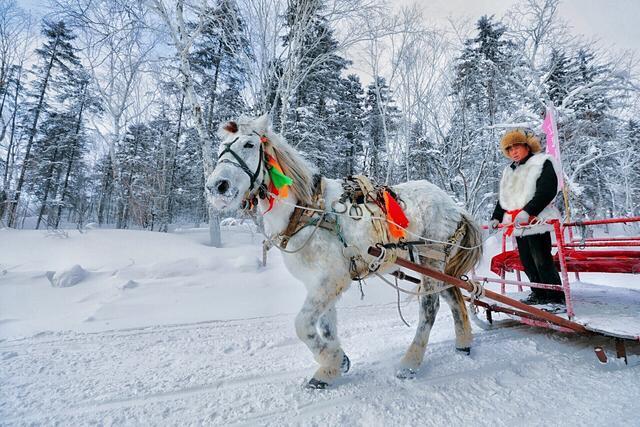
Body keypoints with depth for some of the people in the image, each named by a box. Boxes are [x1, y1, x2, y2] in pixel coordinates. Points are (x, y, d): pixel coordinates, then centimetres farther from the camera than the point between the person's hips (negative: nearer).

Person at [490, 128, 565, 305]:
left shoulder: (541, 163, -1)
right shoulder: (509, 171, 21)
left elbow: (547, 191, -14)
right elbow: (503, 197, 24)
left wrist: (528, 211, -23)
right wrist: (496, 217, 13)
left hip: (535, 221, -7)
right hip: (518, 224, 7)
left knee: (542, 260, -7)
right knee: (526, 261, 11)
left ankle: (556, 297, 3)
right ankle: (538, 294, 23)